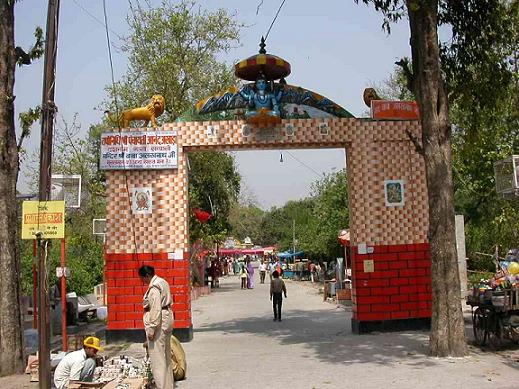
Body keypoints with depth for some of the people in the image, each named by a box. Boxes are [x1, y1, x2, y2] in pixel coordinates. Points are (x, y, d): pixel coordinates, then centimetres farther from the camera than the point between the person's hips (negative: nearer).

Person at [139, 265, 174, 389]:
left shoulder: (154, 287, -17)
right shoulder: (163, 282, 13)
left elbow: (155, 310, -23)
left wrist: (151, 329, -21)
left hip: (159, 322, -11)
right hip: (167, 319, 11)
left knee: (157, 357, -6)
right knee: (166, 354, 17)